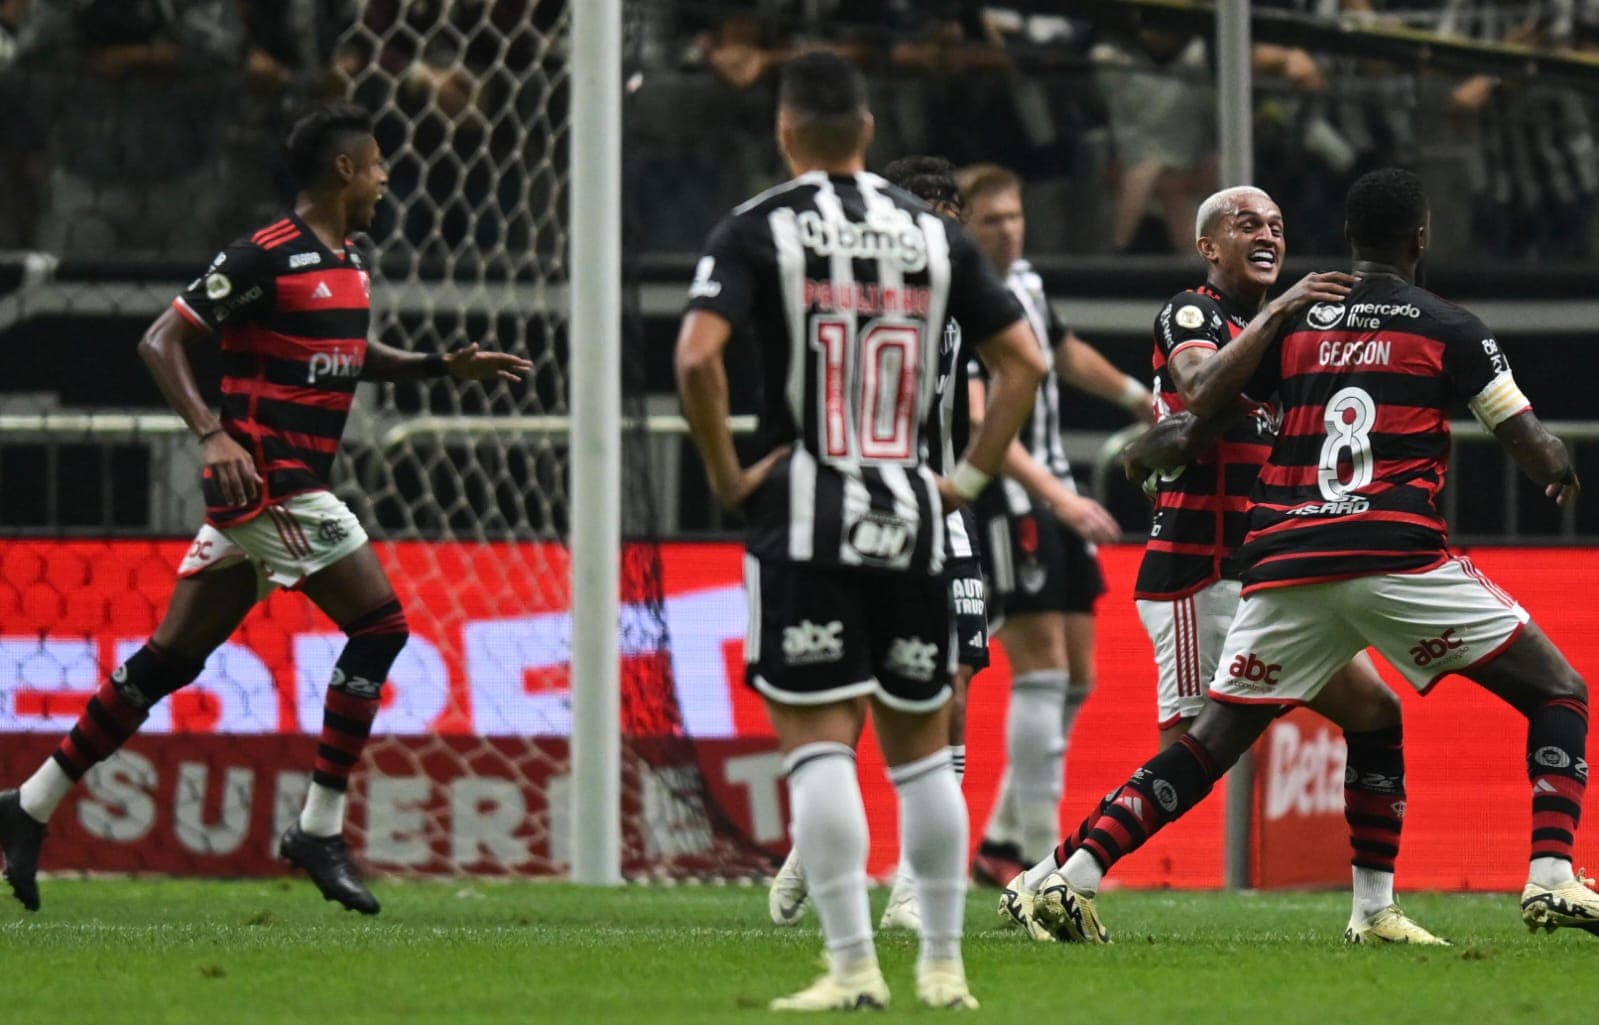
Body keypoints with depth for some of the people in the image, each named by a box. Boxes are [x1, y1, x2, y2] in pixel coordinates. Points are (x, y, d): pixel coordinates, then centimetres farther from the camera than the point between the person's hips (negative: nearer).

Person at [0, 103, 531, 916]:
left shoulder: (349, 265, 15)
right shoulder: (264, 259, -13)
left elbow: (353, 355, 33)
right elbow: (161, 341, -14)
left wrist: (443, 366, 19)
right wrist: (213, 433, -26)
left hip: (251, 493, 9)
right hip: (272, 487, -9)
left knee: (172, 658, 10)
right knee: (377, 624, -10)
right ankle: (319, 829, -7)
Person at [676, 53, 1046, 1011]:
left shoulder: (757, 231, -3)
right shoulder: (934, 233, 8)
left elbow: (699, 356, -17)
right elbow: (1024, 362, 6)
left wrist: (726, 475, -6)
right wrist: (969, 478, 11)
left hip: (805, 520, -3)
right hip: (912, 518, 3)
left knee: (818, 743, -4)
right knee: (921, 748, 12)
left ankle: (853, 965, -11)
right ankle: (944, 966, 13)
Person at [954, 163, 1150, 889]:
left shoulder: (1025, 282, 11)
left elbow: (1067, 353, 32)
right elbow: (978, 424, -28)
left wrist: (1140, 399, 44)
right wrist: (1054, 495, -37)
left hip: (1055, 499, 9)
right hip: (1000, 503, -9)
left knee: (1076, 679, 9)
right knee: (1041, 671, -13)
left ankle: (1001, 844, 18)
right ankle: (1036, 858, -12)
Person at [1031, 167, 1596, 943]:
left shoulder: (1295, 322, 14)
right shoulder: (1449, 329, 4)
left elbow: (1200, 402, 8)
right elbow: (1530, 445, 5)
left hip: (1288, 570, 4)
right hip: (1398, 554, -4)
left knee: (1213, 740, 12)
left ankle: (1076, 876, 0)